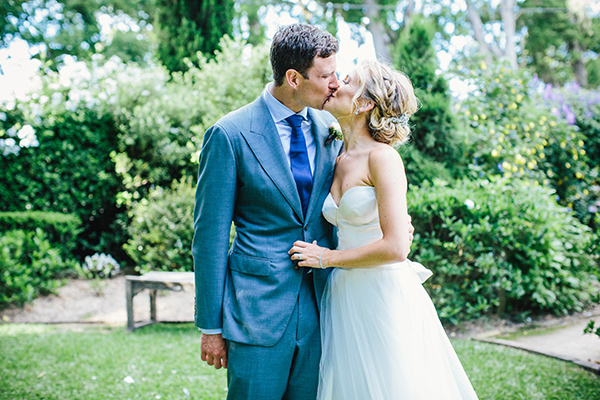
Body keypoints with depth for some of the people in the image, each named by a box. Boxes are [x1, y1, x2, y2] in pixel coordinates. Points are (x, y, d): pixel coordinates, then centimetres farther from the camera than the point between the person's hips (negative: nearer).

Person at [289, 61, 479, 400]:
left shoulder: (382, 157, -13)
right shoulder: (338, 162, 9)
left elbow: (395, 247, -20)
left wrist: (328, 258, -11)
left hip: (385, 296, -7)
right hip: (344, 298, 7)